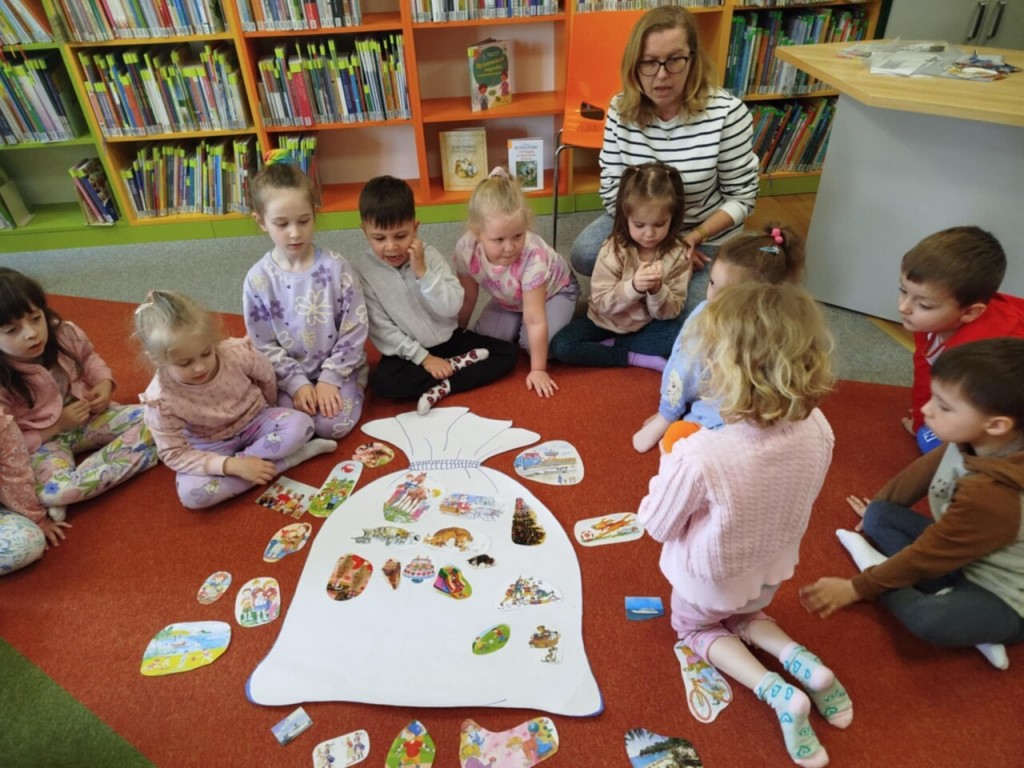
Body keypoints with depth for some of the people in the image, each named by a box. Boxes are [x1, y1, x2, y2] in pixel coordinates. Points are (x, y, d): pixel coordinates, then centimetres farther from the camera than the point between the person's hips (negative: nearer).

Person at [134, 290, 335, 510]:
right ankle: (286, 459, -23)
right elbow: (174, 454, -20)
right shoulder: (161, 400, -26)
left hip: (256, 422, 0)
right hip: (211, 446, 1)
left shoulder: (238, 353, -25)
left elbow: (267, 377, -3)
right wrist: (231, 465, -32)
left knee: (300, 424, -30)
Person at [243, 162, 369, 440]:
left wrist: (330, 378, -14)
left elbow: (355, 330, -10)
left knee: (332, 425, -21)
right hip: (290, 374, 2)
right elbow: (264, 345, -4)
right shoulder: (258, 279, -9)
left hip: (339, 368, -1)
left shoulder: (335, 267, -13)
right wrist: (296, 383, -13)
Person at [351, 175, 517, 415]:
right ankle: (457, 365, -15)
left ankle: (441, 388, -20)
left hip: (450, 339, 2)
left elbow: (452, 307, -16)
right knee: (382, 381, -33)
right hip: (406, 352, -2)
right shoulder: (362, 269, -12)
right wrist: (422, 357, -17)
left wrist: (422, 272, -26)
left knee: (508, 352, -12)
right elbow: (380, 328, -13)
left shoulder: (430, 255, -8)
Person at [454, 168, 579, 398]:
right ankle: (517, 326, 16)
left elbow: (535, 321, -37)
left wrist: (538, 370, -31)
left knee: (533, 341, -24)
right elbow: (467, 299, -11)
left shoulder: (533, 257, -43)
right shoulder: (466, 249, -31)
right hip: (509, 299, 4)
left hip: (554, 290, -4)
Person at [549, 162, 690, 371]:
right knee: (561, 346, -22)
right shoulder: (613, 249, -18)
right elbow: (601, 303, -20)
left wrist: (657, 291, -34)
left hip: (647, 326, 1)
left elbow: (670, 312, -13)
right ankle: (635, 358, -16)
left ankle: (609, 346, -14)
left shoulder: (678, 254, -13)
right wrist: (633, 287, -37)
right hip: (607, 323, 0)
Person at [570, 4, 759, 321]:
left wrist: (697, 236, -29)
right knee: (583, 256, -19)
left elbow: (741, 197, -14)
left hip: (708, 237, -2)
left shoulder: (727, 113, -22)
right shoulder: (620, 109, -13)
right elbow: (612, 189, -11)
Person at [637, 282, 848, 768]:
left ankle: (776, 691, 7)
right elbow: (796, 502, -3)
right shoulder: (817, 431, -24)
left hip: (708, 581, -5)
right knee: (747, 615, 38)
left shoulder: (698, 456, -42)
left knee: (696, 626, 30)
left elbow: (657, 525, -23)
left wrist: (668, 469, -8)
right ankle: (802, 663, 11)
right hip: (770, 573, 5)